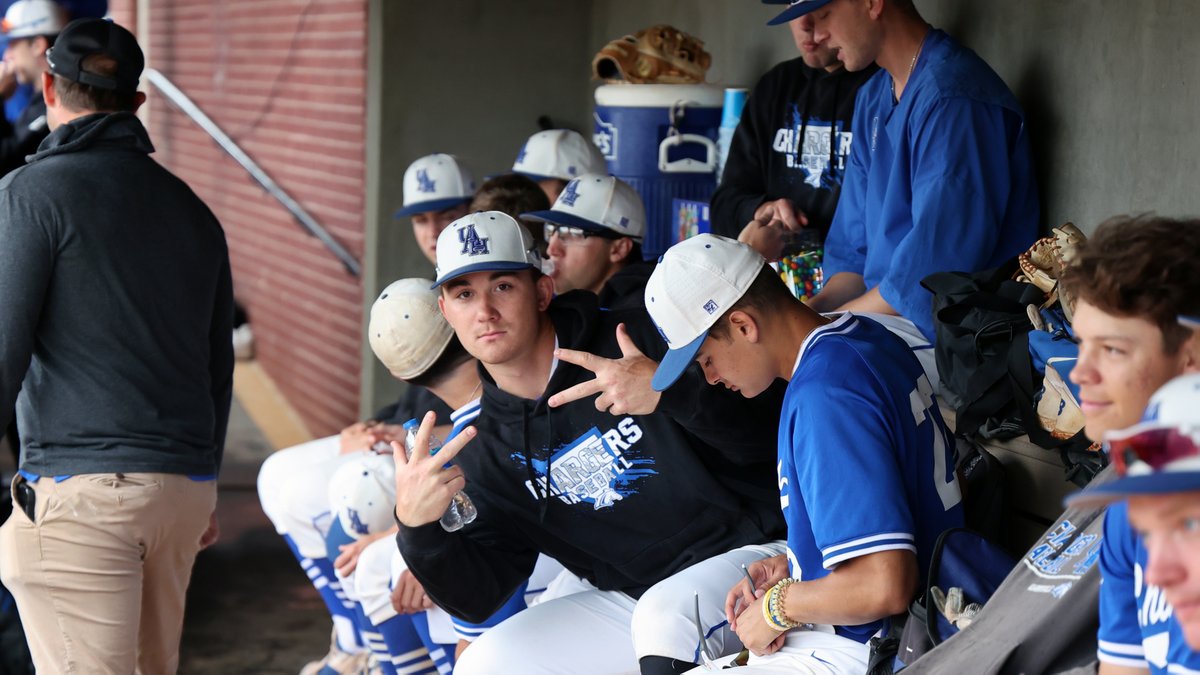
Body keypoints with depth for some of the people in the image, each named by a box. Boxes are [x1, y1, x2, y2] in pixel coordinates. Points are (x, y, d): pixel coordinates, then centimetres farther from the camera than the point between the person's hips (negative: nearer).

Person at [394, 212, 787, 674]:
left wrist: (671, 393, -36)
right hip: (617, 598, 5)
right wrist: (417, 530, -23)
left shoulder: (642, 342, -11)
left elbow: (770, 438, -17)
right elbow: (476, 599, -3)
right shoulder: (482, 453, 3)